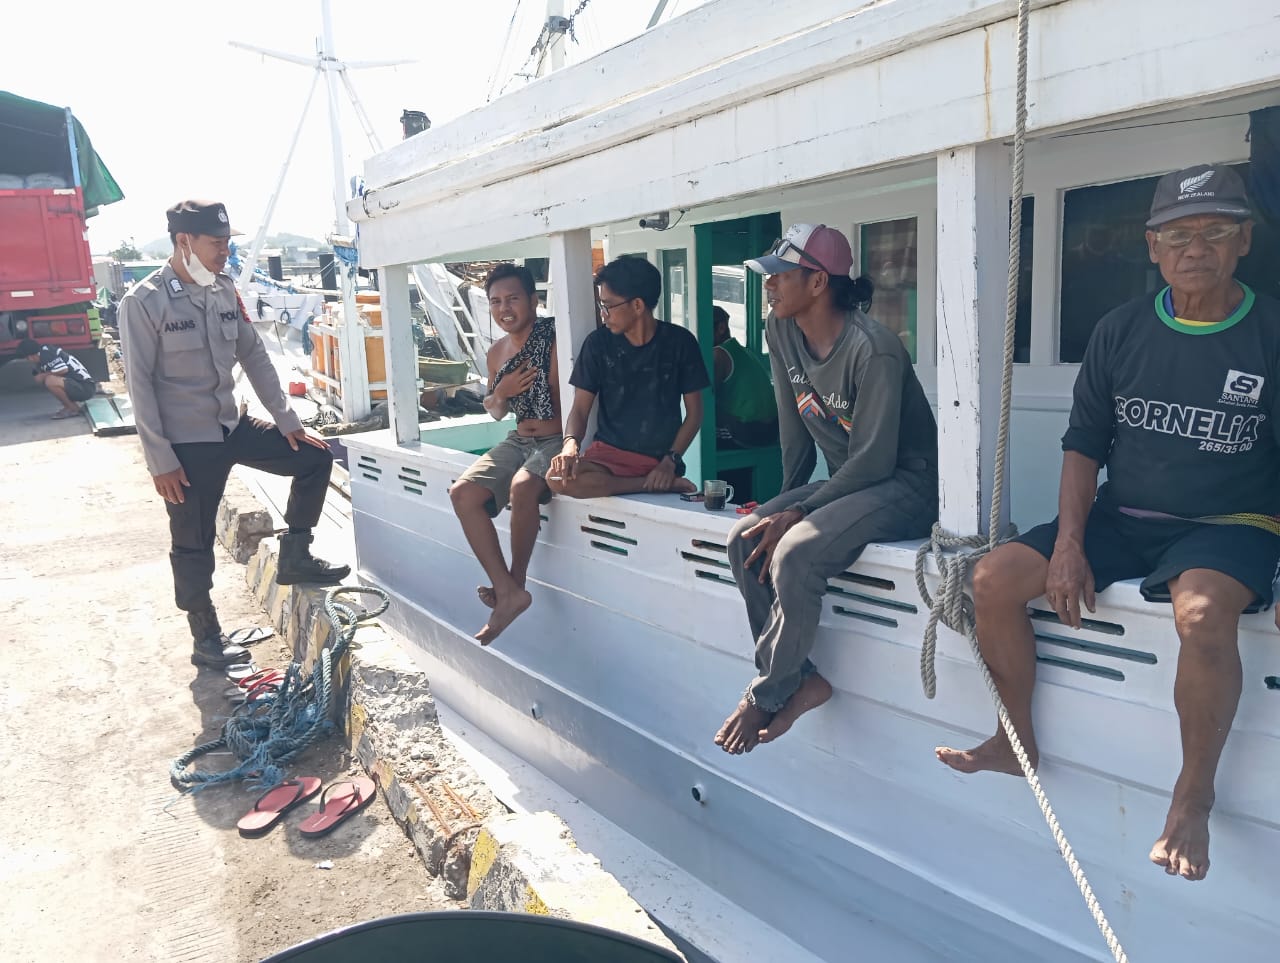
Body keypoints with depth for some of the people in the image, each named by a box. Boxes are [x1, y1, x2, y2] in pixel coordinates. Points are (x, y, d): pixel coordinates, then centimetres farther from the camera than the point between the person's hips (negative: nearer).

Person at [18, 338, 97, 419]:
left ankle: (73, 409, -7)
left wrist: (43, 375, -9)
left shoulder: (45, 352, -12)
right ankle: (68, 406, 14)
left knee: (50, 381, -28)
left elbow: (63, 369, -24)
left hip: (85, 388, -10)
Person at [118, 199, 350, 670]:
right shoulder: (143, 302, -14)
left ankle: (294, 559, 16)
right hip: (187, 441, -6)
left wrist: (288, 421, 7)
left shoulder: (225, 291, 4)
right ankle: (206, 637, 20)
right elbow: (140, 385, -14)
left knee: (314, 458, 4)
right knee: (193, 543, 4)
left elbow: (255, 357, 9)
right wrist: (160, 461, -16)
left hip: (232, 425, 6)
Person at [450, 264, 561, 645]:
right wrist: (500, 394, 1)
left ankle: (516, 582, -12)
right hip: (519, 441, 8)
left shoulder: (555, 335, -10)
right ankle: (507, 591, -13)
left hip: (557, 440, -7)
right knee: (463, 493, -12)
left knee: (522, 486, -35)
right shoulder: (497, 351, 12)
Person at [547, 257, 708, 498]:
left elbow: (694, 413, 4)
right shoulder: (598, 343, 2)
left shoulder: (679, 342, -1)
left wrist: (671, 461, -9)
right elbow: (580, 409, 2)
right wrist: (571, 443, -20)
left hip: (660, 459, -3)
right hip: (609, 452, 3)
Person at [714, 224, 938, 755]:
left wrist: (797, 512, -22)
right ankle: (801, 680, -5)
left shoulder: (872, 349, -25)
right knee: (745, 541, -11)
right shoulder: (780, 331, -1)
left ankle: (766, 695, -9)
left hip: (905, 485, -8)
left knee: (794, 554, -29)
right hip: (845, 480, 8)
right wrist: (786, 499, 10)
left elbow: (873, 461, -24)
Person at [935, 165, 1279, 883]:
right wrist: (1068, 543, -6)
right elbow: (1084, 444, 6)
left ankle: (1194, 796, -12)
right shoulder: (1123, 331, 4)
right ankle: (1017, 741, 7)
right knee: (994, 579, -12)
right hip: (1122, 519, 4)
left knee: (1203, 613, -36)